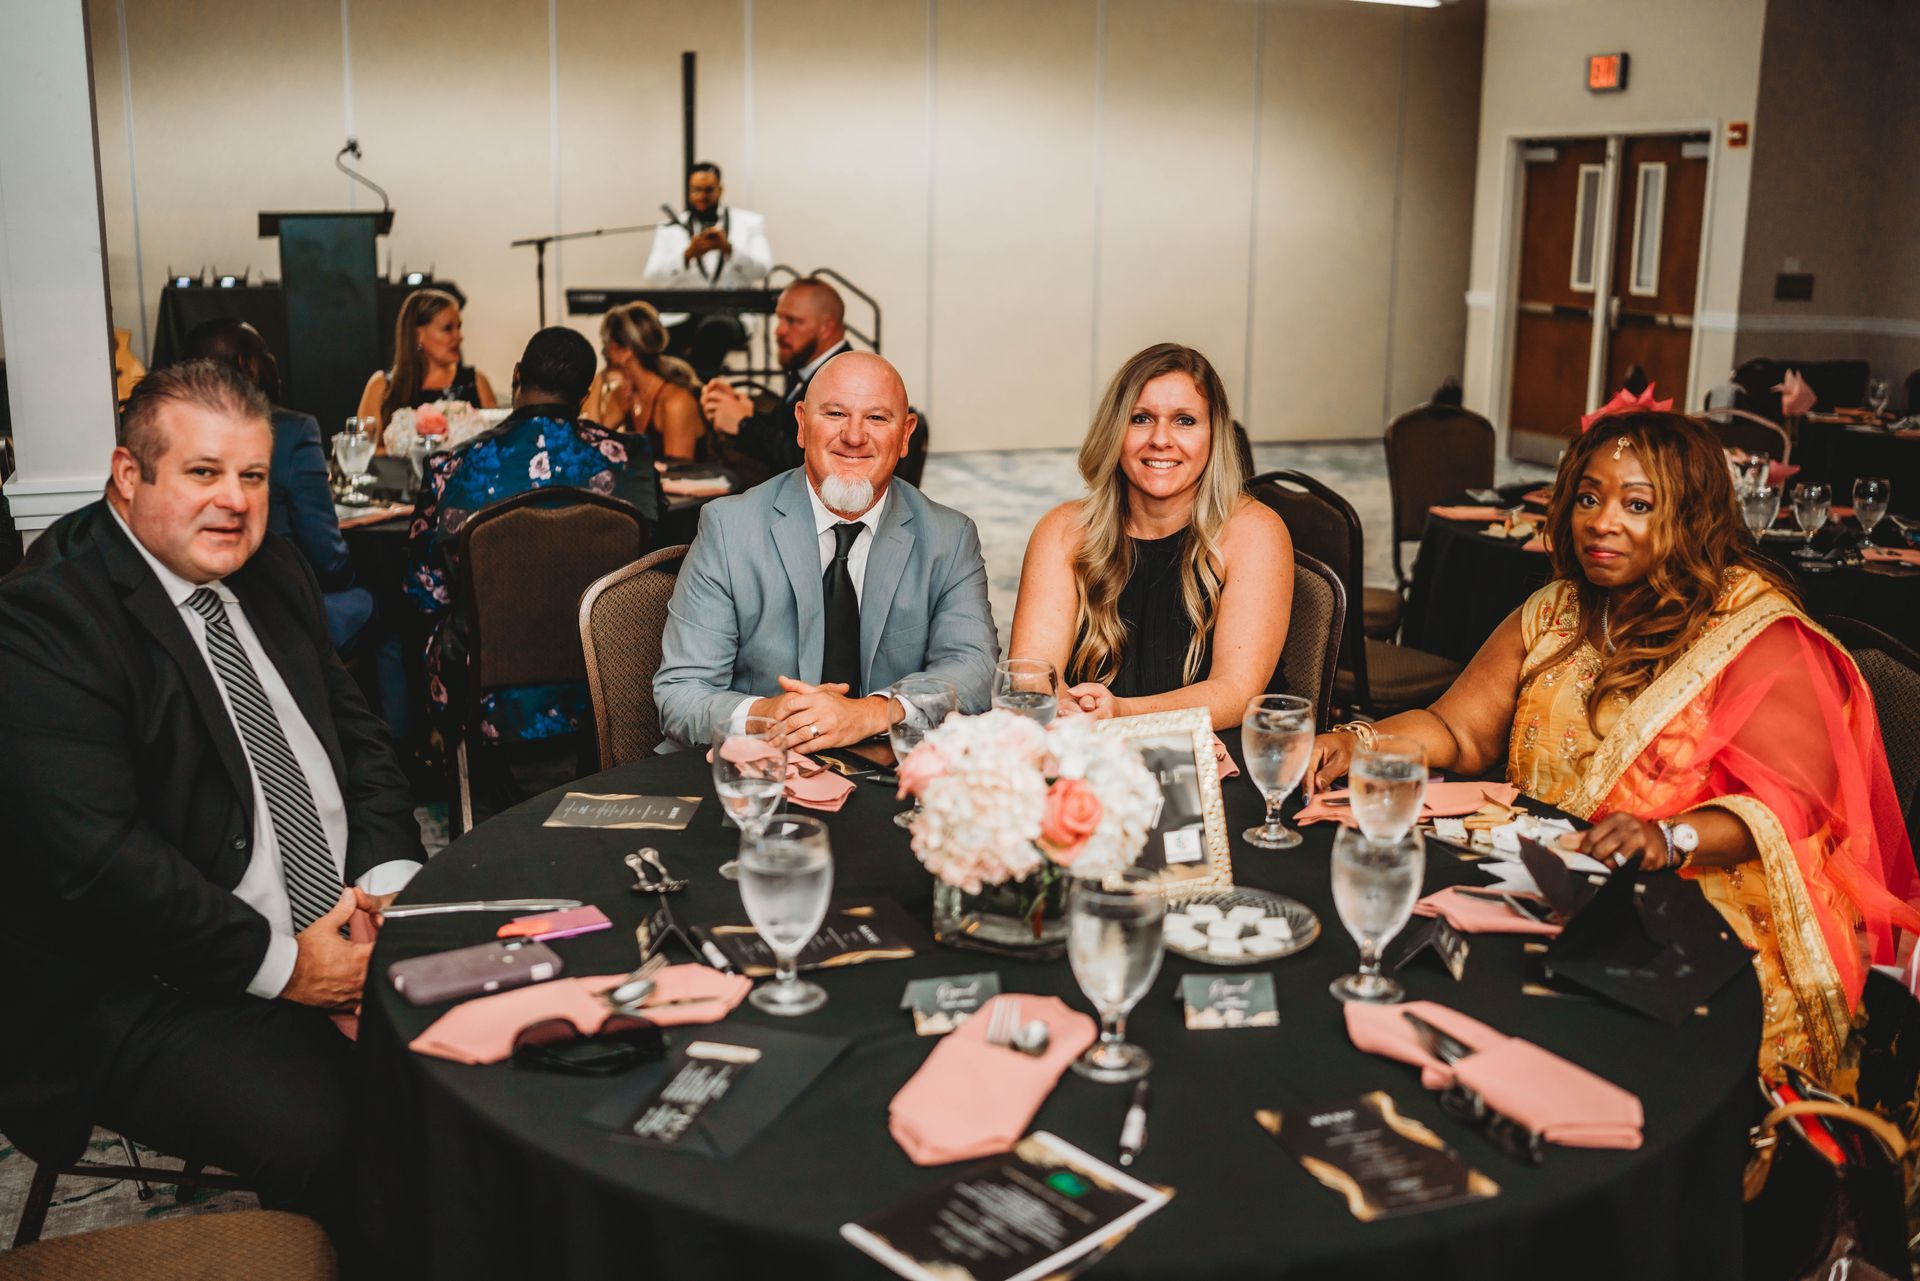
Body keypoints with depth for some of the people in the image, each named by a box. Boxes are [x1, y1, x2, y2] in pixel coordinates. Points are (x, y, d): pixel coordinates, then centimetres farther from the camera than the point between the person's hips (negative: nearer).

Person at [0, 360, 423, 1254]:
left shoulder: (273, 579, 14)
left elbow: (358, 736, 17)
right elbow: (94, 854, -19)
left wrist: (392, 877, -1)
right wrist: (278, 962, -18)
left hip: (352, 931, 7)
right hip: (151, 997, -7)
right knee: (339, 1138, -30)